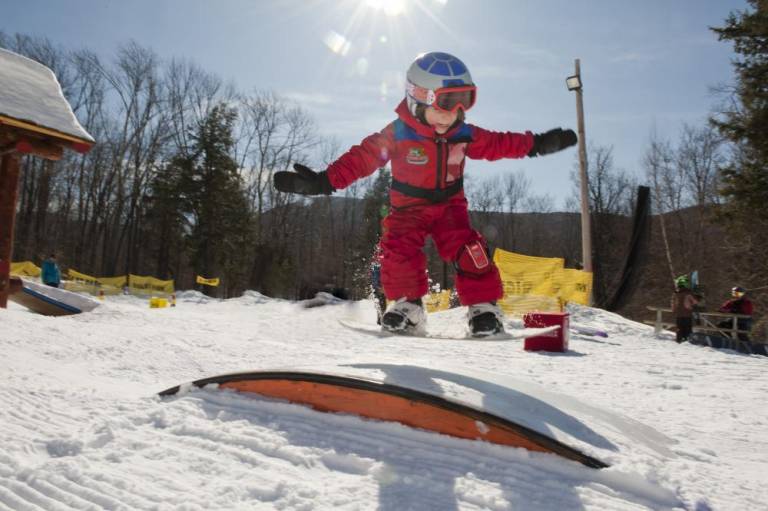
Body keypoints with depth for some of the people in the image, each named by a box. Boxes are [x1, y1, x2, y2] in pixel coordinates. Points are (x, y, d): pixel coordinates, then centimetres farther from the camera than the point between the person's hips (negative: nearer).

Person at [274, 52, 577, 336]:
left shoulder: (464, 134, -6)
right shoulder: (397, 134, -18)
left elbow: (498, 144, 9)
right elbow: (362, 158, -20)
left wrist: (536, 144, 12)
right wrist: (324, 181, -30)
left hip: (449, 206, 2)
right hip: (408, 207, -2)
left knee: (468, 251, -18)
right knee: (399, 249, -24)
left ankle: (484, 307, -5)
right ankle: (407, 305, -7)